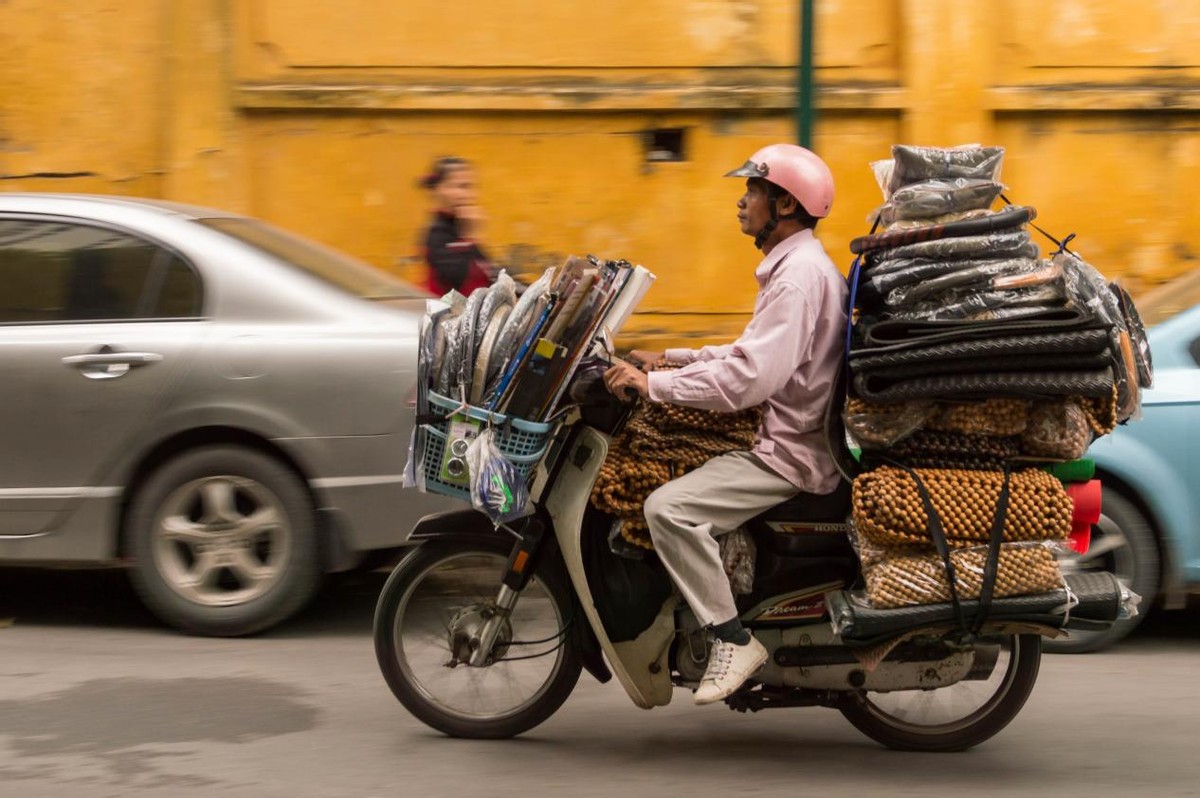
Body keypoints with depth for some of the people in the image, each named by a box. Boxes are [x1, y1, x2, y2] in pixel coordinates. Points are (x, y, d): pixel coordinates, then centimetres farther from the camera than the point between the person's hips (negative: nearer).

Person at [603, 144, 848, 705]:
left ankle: (732, 639, -17)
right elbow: (752, 353, 24)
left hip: (793, 456, -11)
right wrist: (669, 358, 17)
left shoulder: (799, 276, -19)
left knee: (668, 508, -23)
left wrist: (654, 384, -25)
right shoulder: (795, 266, 16)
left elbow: (750, 378, -28)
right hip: (788, 438, 11)